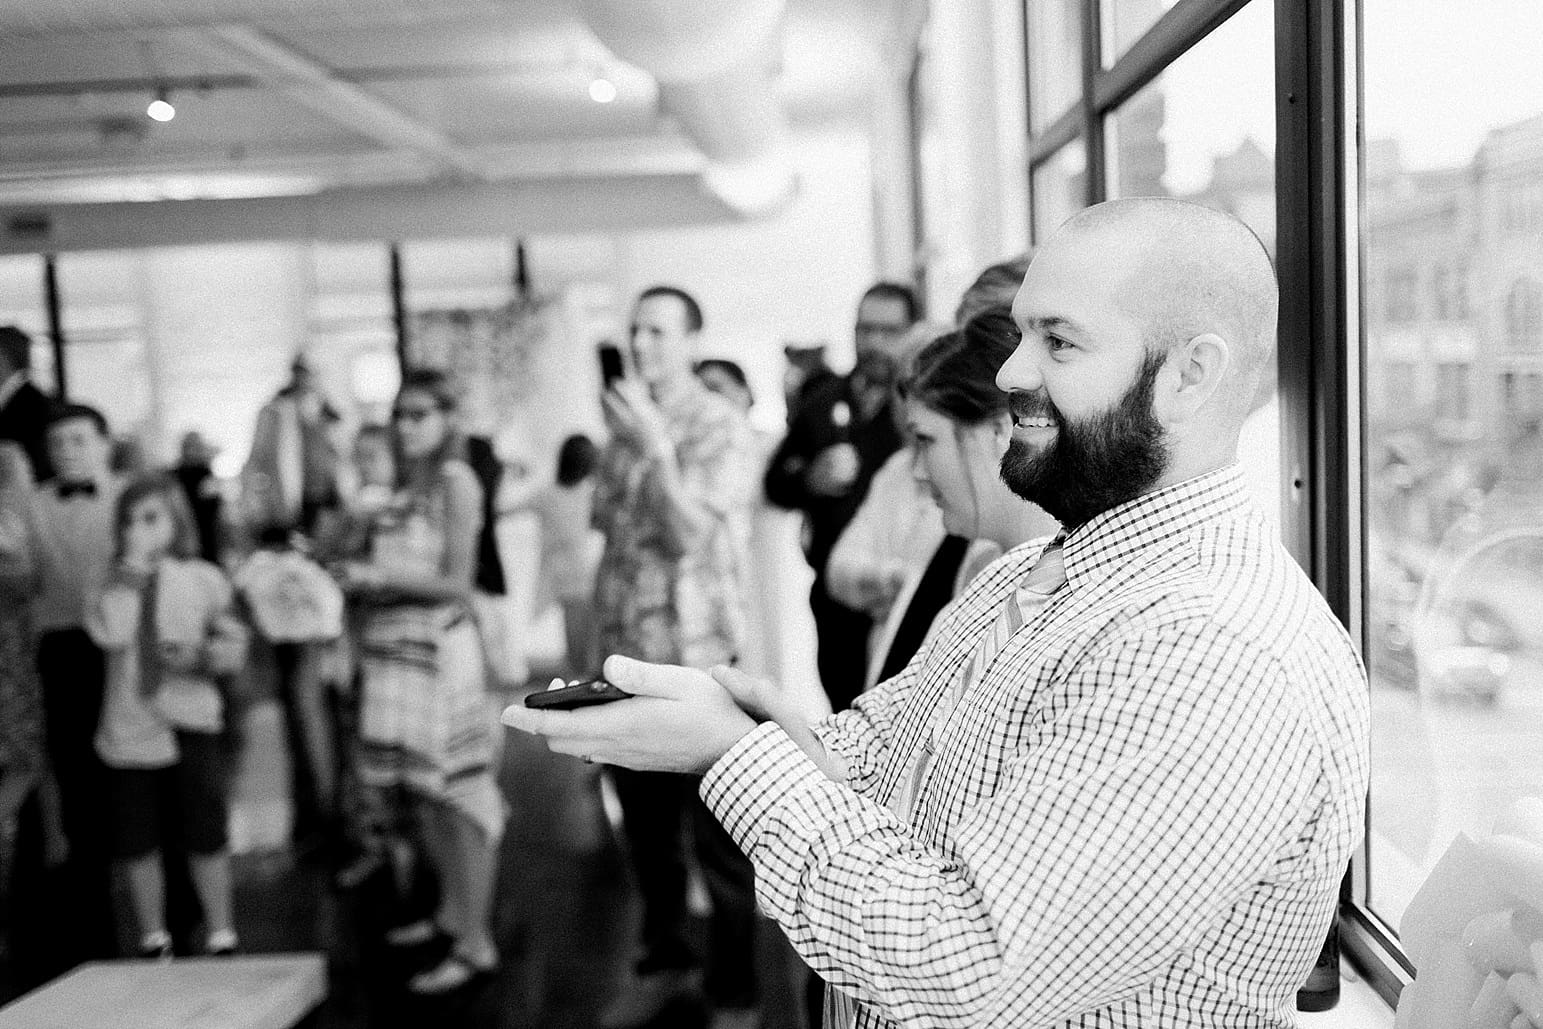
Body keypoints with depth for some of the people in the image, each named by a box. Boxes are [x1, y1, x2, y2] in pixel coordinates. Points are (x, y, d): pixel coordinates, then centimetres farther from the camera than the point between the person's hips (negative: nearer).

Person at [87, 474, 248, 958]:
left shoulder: (203, 579, 1)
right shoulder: (116, 585, 3)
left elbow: (235, 647, 2)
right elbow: (110, 637, -17)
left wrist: (200, 655, -18)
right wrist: (131, 573, -15)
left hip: (189, 723, -1)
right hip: (128, 729, 2)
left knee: (205, 836, 3)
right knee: (136, 843, 9)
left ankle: (221, 936, 18)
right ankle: (153, 940, 26)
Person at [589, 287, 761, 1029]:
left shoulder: (721, 428, -8)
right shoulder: (626, 422, 10)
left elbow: (692, 536, -18)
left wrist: (654, 445, -21)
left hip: (695, 658, -6)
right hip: (625, 654, 6)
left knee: (718, 837, 3)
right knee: (645, 827, 18)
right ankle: (664, 962, 35)